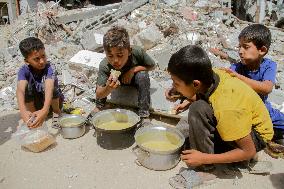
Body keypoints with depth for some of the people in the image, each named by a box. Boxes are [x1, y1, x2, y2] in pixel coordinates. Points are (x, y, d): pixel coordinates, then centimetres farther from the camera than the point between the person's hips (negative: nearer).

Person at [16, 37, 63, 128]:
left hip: (53, 101, -1)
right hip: (34, 103, 2)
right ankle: (33, 117, -7)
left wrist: (45, 110, -63)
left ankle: (57, 112, -6)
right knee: (27, 86, -27)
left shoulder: (48, 68, -28)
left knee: (47, 84, -31)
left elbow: (49, 88, -45)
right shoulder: (24, 70, -22)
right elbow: (20, 90, -40)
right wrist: (23, 111, -59)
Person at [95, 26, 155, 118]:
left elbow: (152, 66, -14)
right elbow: (99, 95, -34)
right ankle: (99, 107, -1)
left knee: (142, 75, -32)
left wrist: (133, 69, -31)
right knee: (101, 79, -26)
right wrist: (108, 89, -57)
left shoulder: (137, 52, -35)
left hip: (134, 79, 0)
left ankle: (143, 112, -18)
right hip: (118, 81, 1)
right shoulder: (104, 65, -35)